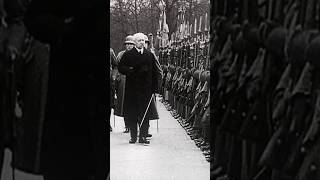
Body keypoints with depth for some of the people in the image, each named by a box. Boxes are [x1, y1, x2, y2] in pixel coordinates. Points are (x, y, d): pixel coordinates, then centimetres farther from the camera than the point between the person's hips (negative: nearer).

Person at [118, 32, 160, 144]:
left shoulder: (150, 55, 11)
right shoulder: (128, 55, 5)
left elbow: (154, 72, 11)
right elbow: (120, 68, 3)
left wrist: (154, 87, 4)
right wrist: (129, 71, -16)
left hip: (146, 88, 1)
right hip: (131, 89, -1)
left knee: (145, 113, -2)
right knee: (132, 114, 2)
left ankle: (143, 136, 3)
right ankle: (133, 136, 10)